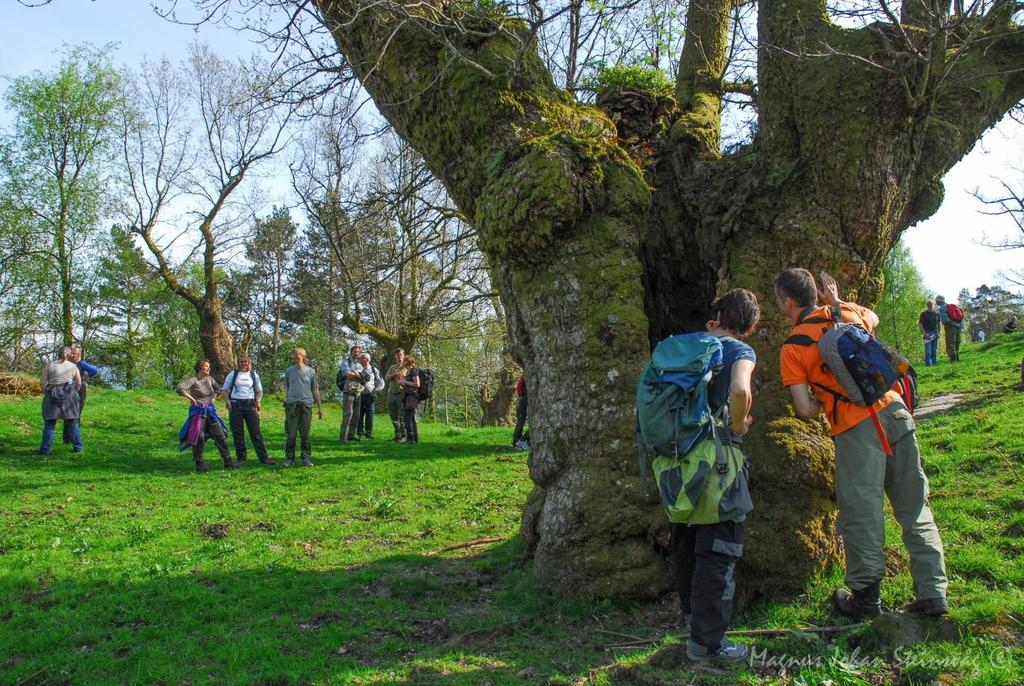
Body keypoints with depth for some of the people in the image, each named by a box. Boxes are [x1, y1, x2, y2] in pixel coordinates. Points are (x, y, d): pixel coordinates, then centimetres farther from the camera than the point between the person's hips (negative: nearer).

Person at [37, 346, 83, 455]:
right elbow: (79, 383, 13)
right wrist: (74, 393, 31)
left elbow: (42, 382, 0)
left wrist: (46, 392, 17)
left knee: (49, 423, 4)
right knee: (72, 422, 10)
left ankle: (45, 449, -2)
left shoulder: (49, 365, 2)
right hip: (68, 394, 1)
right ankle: (78, 446, 10)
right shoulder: (73, 366, 6)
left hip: (52, 395, -1)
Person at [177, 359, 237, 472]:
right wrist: (192, 399, -20)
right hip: (198, 411, -6)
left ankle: (228, 461, 5)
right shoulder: (193, 380, -10)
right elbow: (180, 388, -25)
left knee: (220, 435, 2)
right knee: (199, 437, -3)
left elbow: (218, 389, 28)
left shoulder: (210, 379, 9)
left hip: (210, 411, 6)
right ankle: (199, 464, 7)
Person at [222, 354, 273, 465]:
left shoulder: (254, 375, 13)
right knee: (237, 433, 2)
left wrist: (258, 401, 2)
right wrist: (227, 401, -7)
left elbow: (259, 391, 20)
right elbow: (225, 390, 10)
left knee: (256, 432, -4)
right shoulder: (232, 374, 9)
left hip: (250, 404, 1)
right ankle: (241, 458, 12)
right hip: (235, 405, 0)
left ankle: (264, 458, -5)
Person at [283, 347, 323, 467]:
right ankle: (289, 458, 5)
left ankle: (306, 458, 9)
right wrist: (286, 403, 12)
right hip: (292, 405, 0)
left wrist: (320, 407, 9)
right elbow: (286, 389, 16)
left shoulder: (311, 371, 8)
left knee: (305, 434, 2)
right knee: (291, 434, -2)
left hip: (306, 405, 0)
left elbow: (315, 390, 11)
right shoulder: (289, 371, 10)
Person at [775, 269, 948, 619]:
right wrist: (837, 300, 39)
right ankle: (932, 593, 18)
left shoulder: (792, 348, -3)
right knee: (914, 508, 12)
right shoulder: (846, 312, 11)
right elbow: (873, 318, 37)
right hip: (895, 412, 6)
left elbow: (805, 409, -8)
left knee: (860, 514, 5)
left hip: (857, 430, -6)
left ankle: (865, 597, 16)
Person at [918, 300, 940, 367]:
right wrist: (925, 333, -11)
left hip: (935, 333, 4)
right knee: (928, 351, -8)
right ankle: (928, 364, -6)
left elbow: (940, 323, 21)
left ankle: (933, 364, 14)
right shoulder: (924, 314, 0)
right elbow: (920, 324, -3)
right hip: (927, 333, -4)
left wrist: (938, 332, 7)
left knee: (934, 351, 7)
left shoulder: (937, 314, 11)